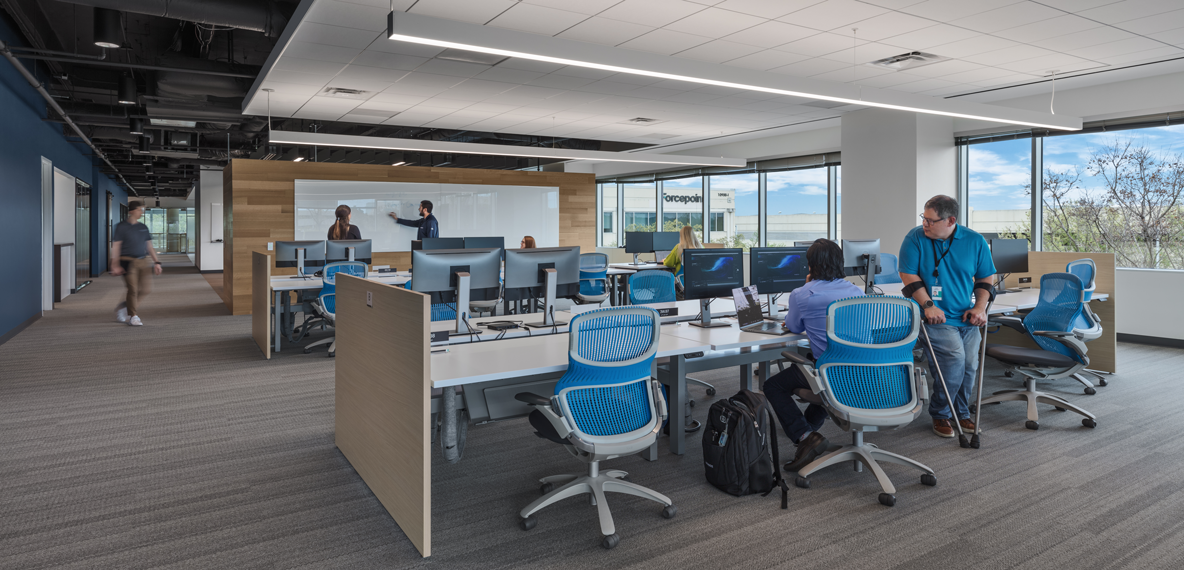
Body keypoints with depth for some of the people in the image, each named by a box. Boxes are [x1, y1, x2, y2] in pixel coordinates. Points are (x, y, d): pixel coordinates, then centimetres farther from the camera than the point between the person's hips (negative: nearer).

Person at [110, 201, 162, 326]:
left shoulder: (143, 228, 14)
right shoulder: (121, 227, -2)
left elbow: (149, 246, 18)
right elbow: (115, 246, -5)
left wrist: (156, 262, 11)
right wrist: (115, 265, -11)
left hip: (142, 261, 6)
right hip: (128, 261, -5)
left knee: (146, 289, 1)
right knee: (133, 289, -7)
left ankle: (124, 307, 22)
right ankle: (133, 316, 5)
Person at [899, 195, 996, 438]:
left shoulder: (975, 241, 2)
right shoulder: (915, 238, -6)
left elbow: (985, 278, 10)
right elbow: (908, 275, -7)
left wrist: (980, 308, -3)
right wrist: (928, 305, -16)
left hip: (966, 318, 4)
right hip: (935, 318, -4)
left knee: (969, 366, 4)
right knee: (954, 357, -20)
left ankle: (962, 414, 28)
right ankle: (940, 414, 0)